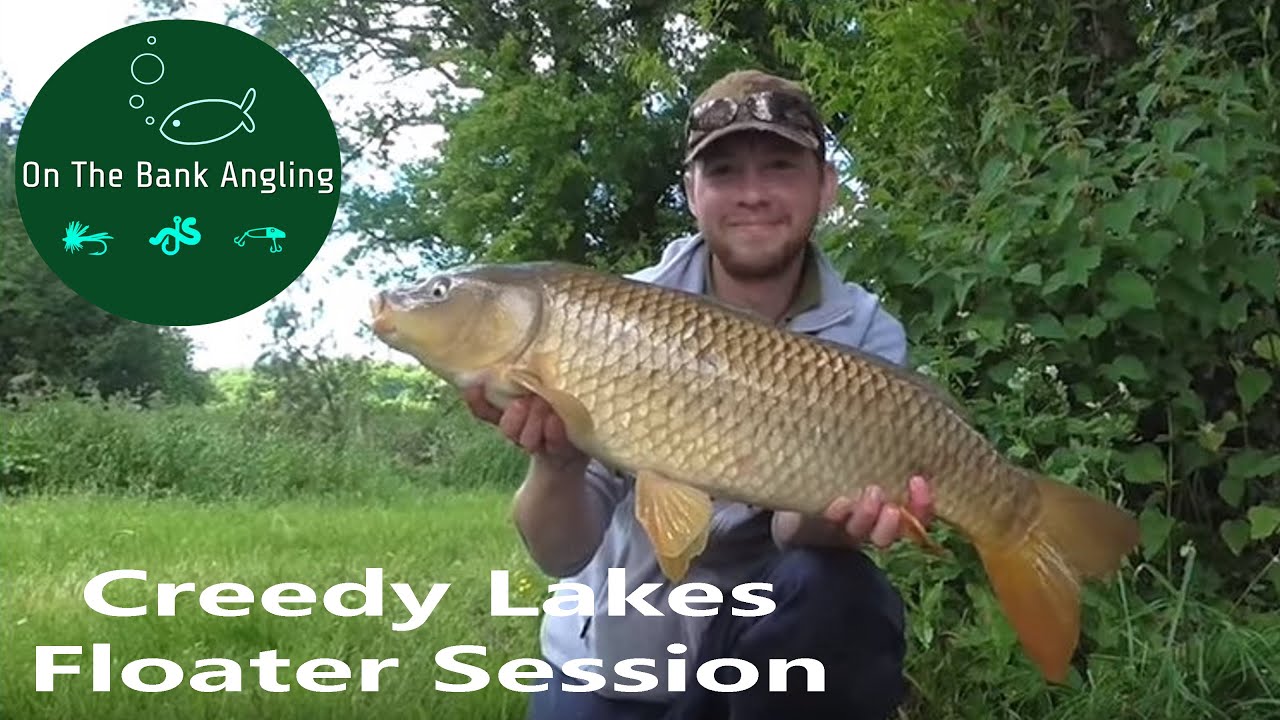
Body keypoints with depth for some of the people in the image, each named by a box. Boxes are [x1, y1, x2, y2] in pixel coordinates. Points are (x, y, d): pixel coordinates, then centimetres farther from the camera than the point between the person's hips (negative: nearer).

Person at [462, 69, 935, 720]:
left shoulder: (864, 333, -11)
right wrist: (555, 457, -38)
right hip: (608, 663, 1)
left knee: (835, 598, -28)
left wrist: (826, 518, -41)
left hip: (769, 641, 0)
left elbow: (790, 530, -18)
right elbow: (562, 552, -18)